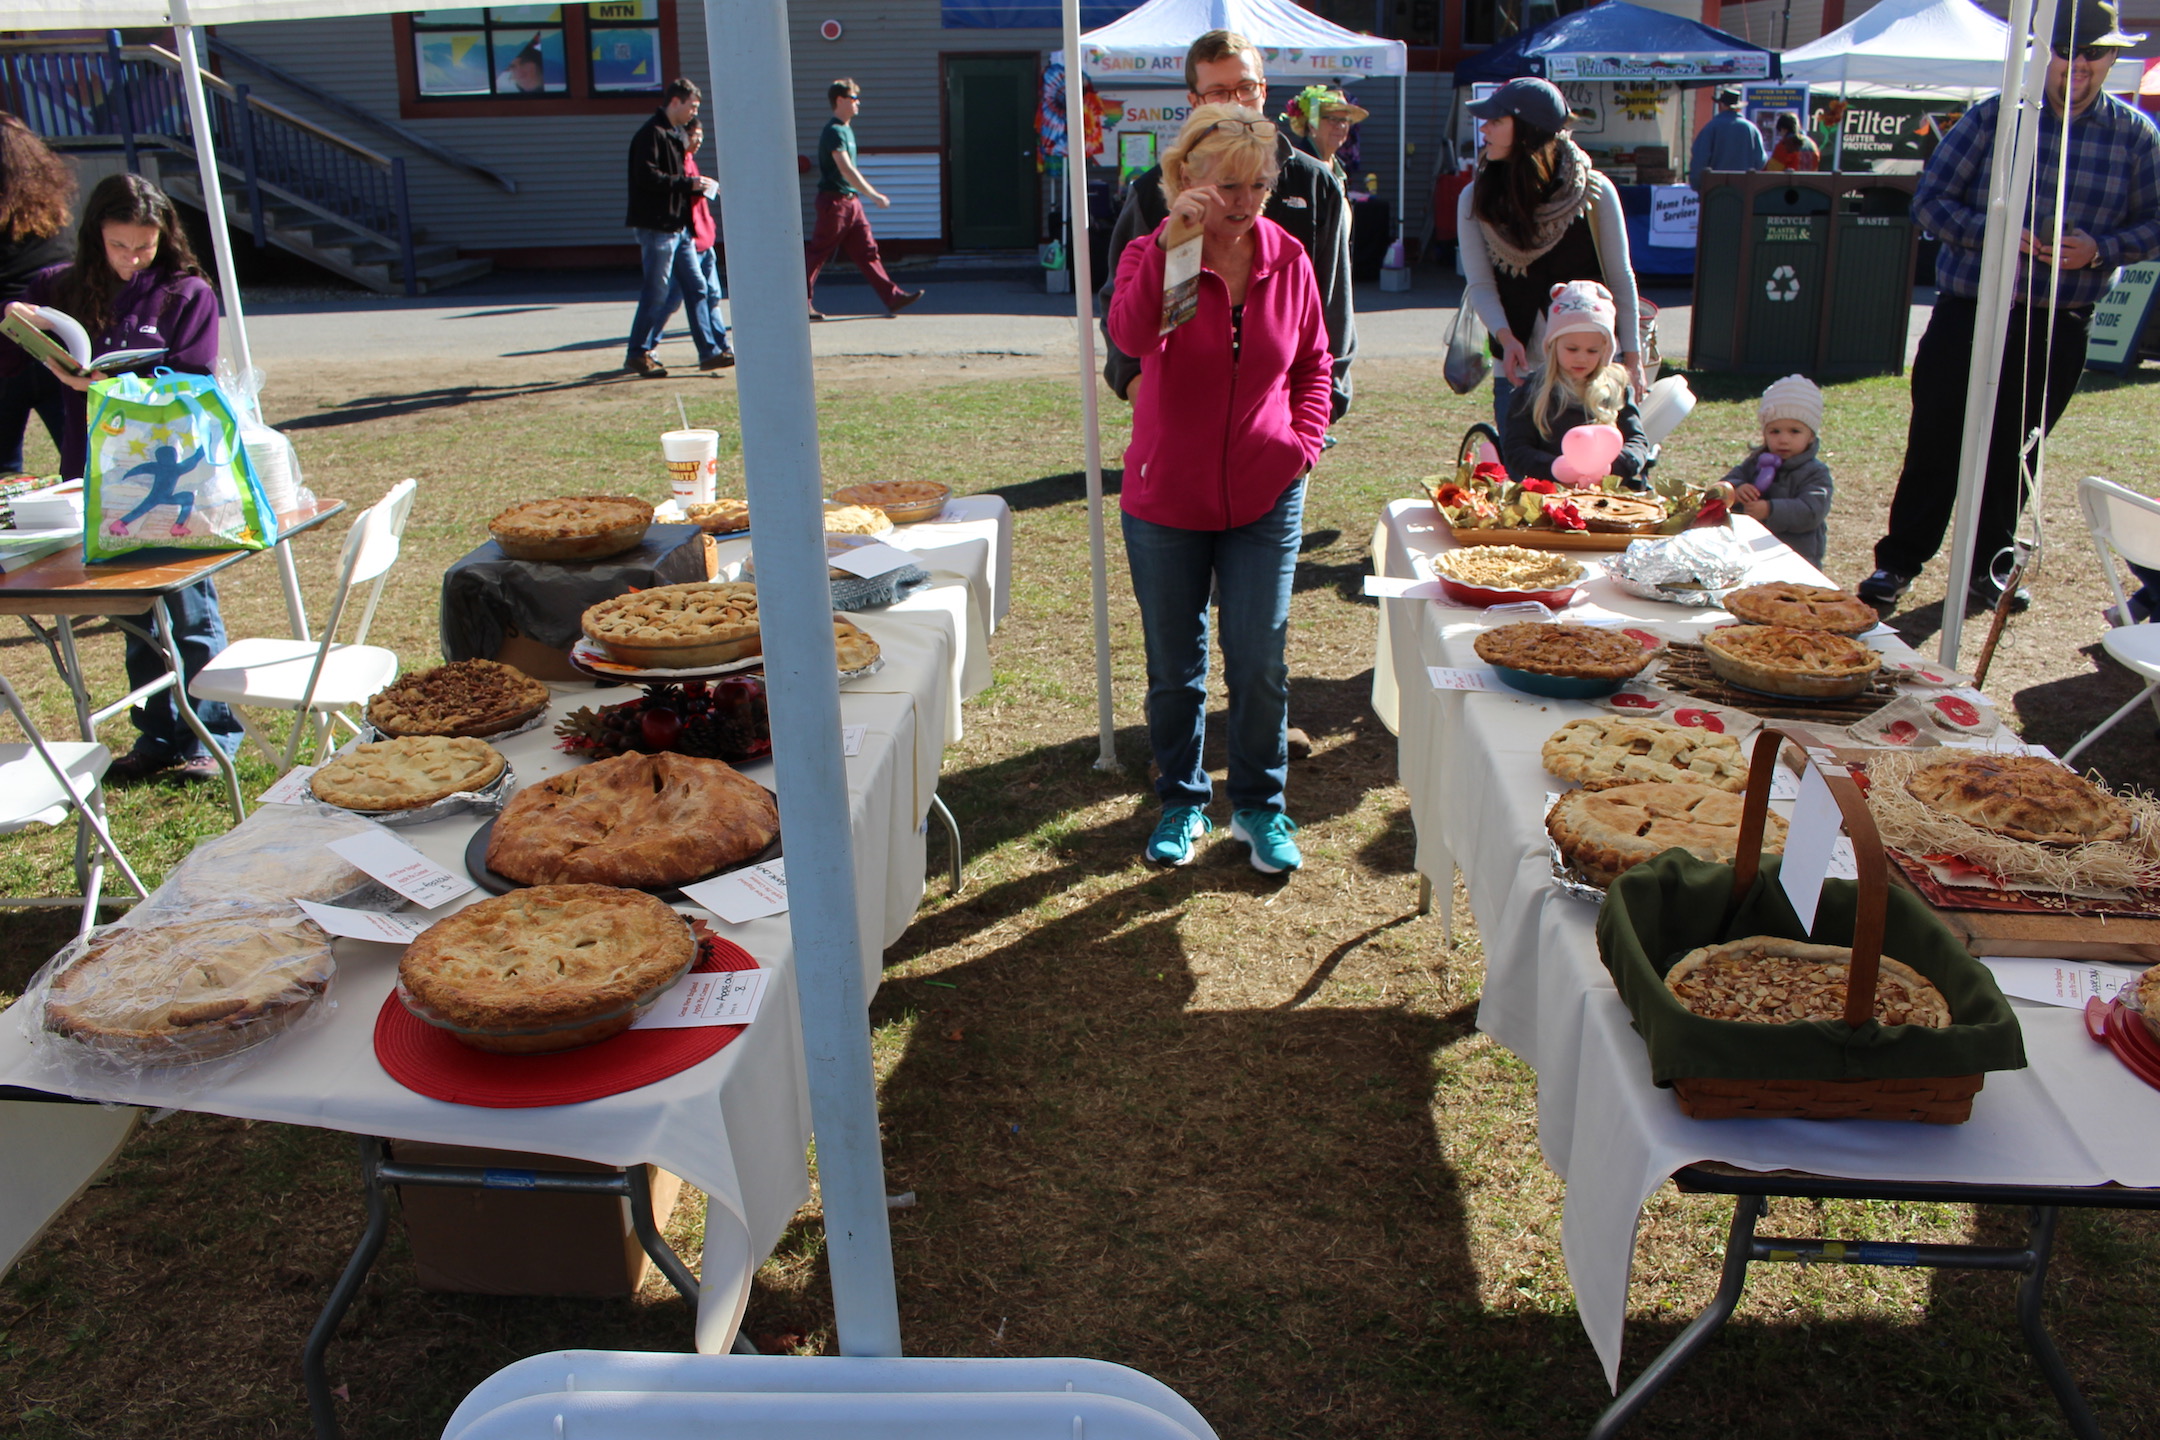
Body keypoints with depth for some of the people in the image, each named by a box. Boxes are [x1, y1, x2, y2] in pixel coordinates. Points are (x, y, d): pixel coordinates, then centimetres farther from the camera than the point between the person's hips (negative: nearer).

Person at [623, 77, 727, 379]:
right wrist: (688, 183, -20)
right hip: (657, 226, -10)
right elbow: (647, 176, -23)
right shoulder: (651, 134, -13)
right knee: (656, 292, -4)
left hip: (679, 226, 10)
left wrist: (701, 186, 8)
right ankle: (637, 355, 5)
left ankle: (708, 352, 11)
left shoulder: (676, 134, 18)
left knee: (696, 287, 8)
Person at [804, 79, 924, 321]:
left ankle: (893, 297, 3)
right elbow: (846, 170, -23)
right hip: (834, 201, -9)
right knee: (816, 255, -1)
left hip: (850, 201, 9)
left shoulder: (846, 129, 15)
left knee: (867, 251, 5)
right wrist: (875, 196, -24)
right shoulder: (833, 132, -15)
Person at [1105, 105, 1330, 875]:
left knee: (1259, 662, 4)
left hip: (1265, 496, 1)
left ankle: (1259, 805, 24)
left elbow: (1314, 362, 12)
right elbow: (1130, 335, -33)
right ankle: (1182, 801, 31)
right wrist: (1173, 243, -38)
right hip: (1167, 497, -1)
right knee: (1174, 666, 11)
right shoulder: (1151, 253, -10)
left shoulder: (1288, 259, -1)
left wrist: (1306, 440, -3)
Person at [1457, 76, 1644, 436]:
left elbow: (1620, 280, 2)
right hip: (1518, 370, 1)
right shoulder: (1475, 199, -1)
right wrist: (1505, 338, -22)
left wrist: (1632, 359, 2)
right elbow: (1480, 284, -4)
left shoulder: (1595, 192, -5)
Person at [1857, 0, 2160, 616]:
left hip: (2058, 327, 2)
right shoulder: (1995, 115, -1)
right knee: (1934, 443, 0)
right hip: (1968, 311, -2)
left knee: (2016, 451, 10)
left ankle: (1990, 567, 24)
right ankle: (1898, 563, 11)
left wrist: (2099, 249, -14)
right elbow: (1930, 201, -3)